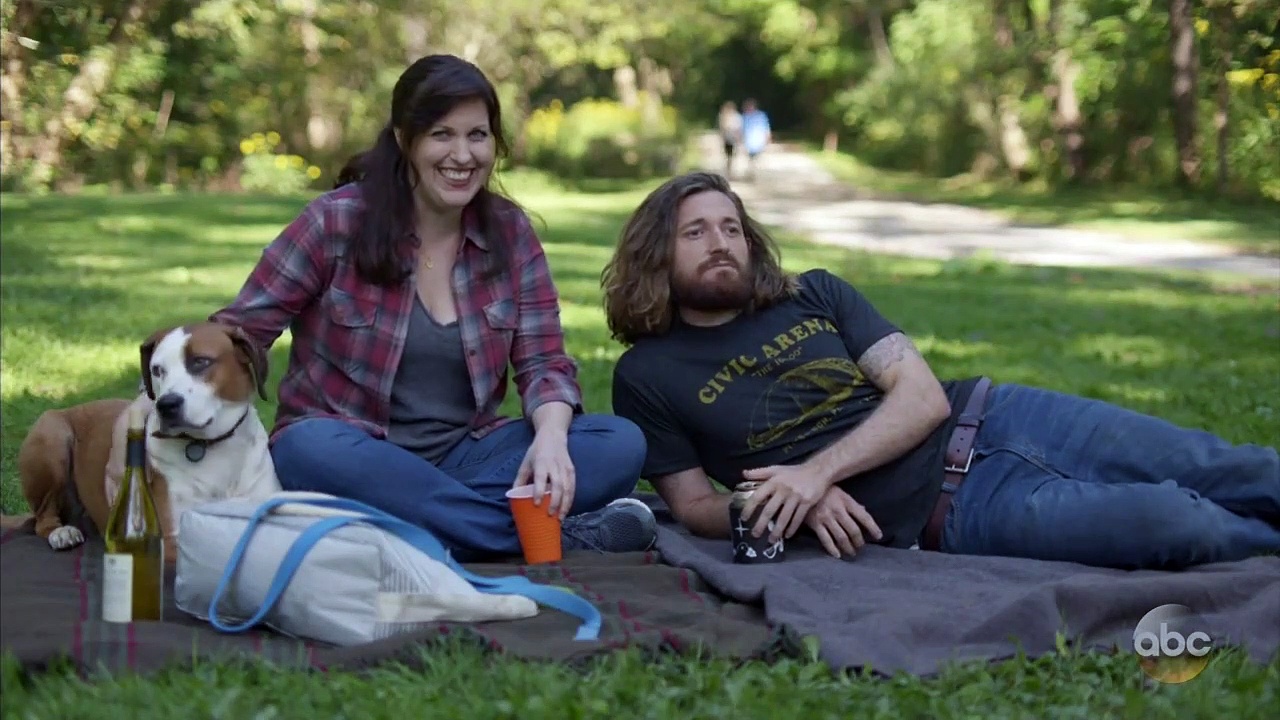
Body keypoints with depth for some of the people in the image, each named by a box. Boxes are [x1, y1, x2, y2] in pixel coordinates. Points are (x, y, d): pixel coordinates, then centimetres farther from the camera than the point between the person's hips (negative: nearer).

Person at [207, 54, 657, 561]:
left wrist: (551, 435, -23)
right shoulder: (338, 221, -7)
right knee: (311, 451, -39)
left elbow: (543, 362, -1)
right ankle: (565, 538, -35)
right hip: (352, 452, -3)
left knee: (622, 445, -18)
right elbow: (237, 333, -4)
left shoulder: (509, 231, 4)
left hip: (463, 456, 3)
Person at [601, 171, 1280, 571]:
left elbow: (923, 396, 1)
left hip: (988, 420, 5)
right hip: (954, 510, -4)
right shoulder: (647, 375, 3)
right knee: (1177, 523, -23)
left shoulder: (815, 294, 10)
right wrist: (801, 500, -16)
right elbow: (694, 506, 3)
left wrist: (817, 470, -15)